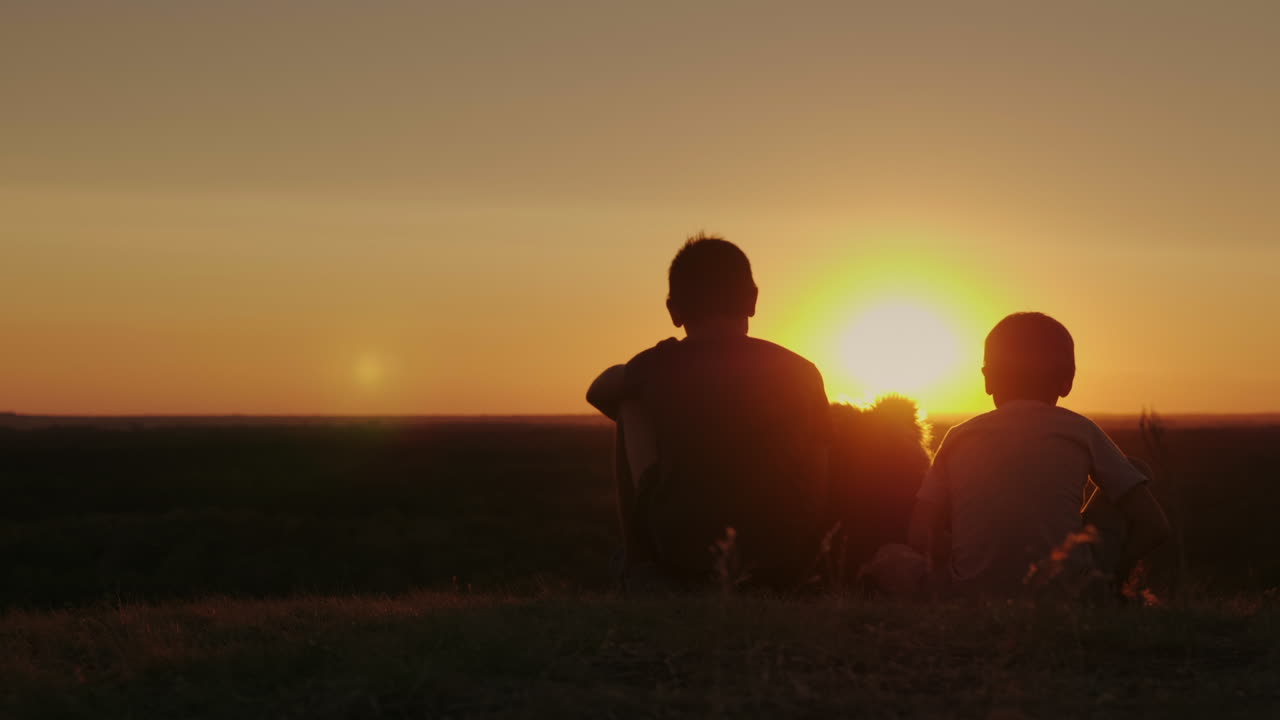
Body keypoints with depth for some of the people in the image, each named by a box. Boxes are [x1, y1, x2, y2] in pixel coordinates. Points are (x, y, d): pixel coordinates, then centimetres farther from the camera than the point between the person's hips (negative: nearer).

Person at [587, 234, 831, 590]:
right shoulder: (800, 372, 7)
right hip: (785, 565, 1)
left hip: (684, 555, -1)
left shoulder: (657, 366, 4)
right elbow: (818, 481, 14)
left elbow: (599, 391, 27)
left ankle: (643, 565, 17)